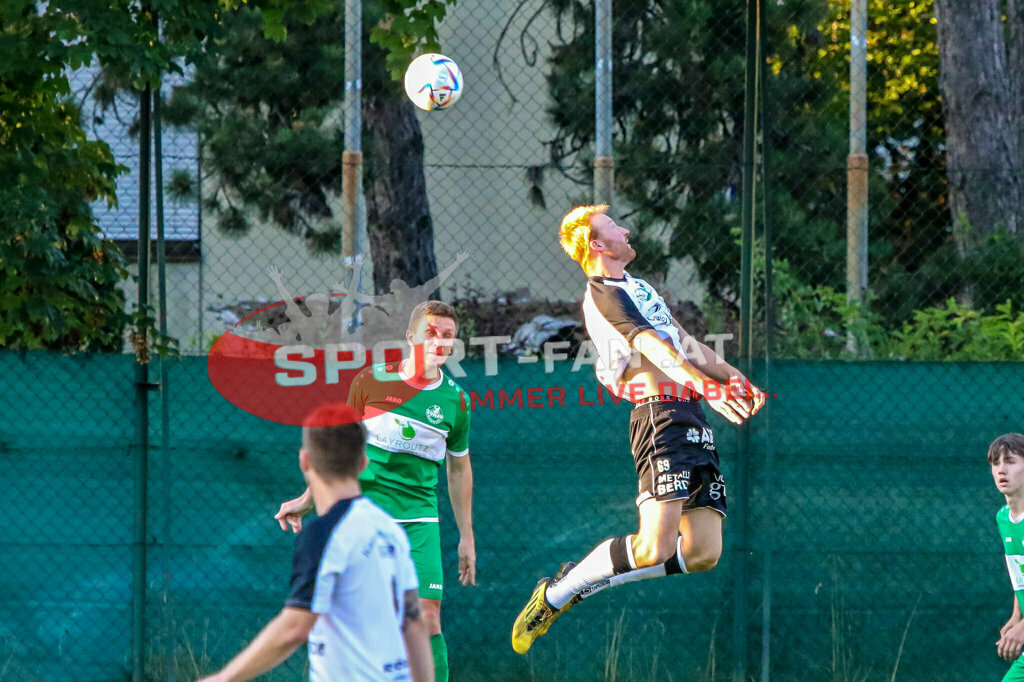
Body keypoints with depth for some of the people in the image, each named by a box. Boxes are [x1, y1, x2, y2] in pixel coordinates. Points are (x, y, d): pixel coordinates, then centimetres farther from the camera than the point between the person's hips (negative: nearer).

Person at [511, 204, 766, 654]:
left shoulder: (634, 286, 27)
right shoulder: (602, 293, -4)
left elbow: (683, 342, 34)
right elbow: (652, 345, -19)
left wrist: (733, 378, 27)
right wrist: (706, 385, -32)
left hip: (692, 422, 9)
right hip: (661, 413, -9)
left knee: (703, 553, -1)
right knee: (655, 549, -20)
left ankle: (579, 584, 13)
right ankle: (555, 596, 1)